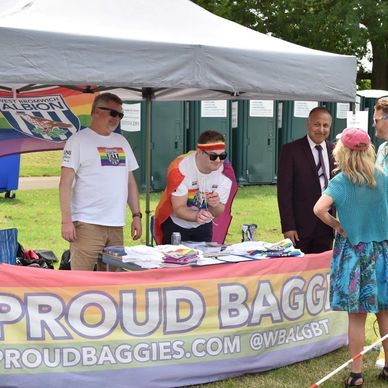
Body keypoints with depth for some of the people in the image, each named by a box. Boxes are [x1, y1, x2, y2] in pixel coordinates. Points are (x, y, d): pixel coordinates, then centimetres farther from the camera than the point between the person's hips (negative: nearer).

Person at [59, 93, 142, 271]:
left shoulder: (121, 141, 18)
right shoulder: (78, 140, -2)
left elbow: (130, 182, 21)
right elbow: (65, 184, -7)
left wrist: (136, 215, 13)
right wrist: (66, 221, -14)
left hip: (116, 225, 6)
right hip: (87, 224, -6)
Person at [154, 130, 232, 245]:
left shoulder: (225, 171, -15)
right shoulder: (179, 169, -27)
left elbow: (219, 212, -10)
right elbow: (179, 209, -24)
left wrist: (215, 205, -34)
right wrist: (196, 215, -45)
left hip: (203, 226, 4)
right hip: (175, 223, -3)